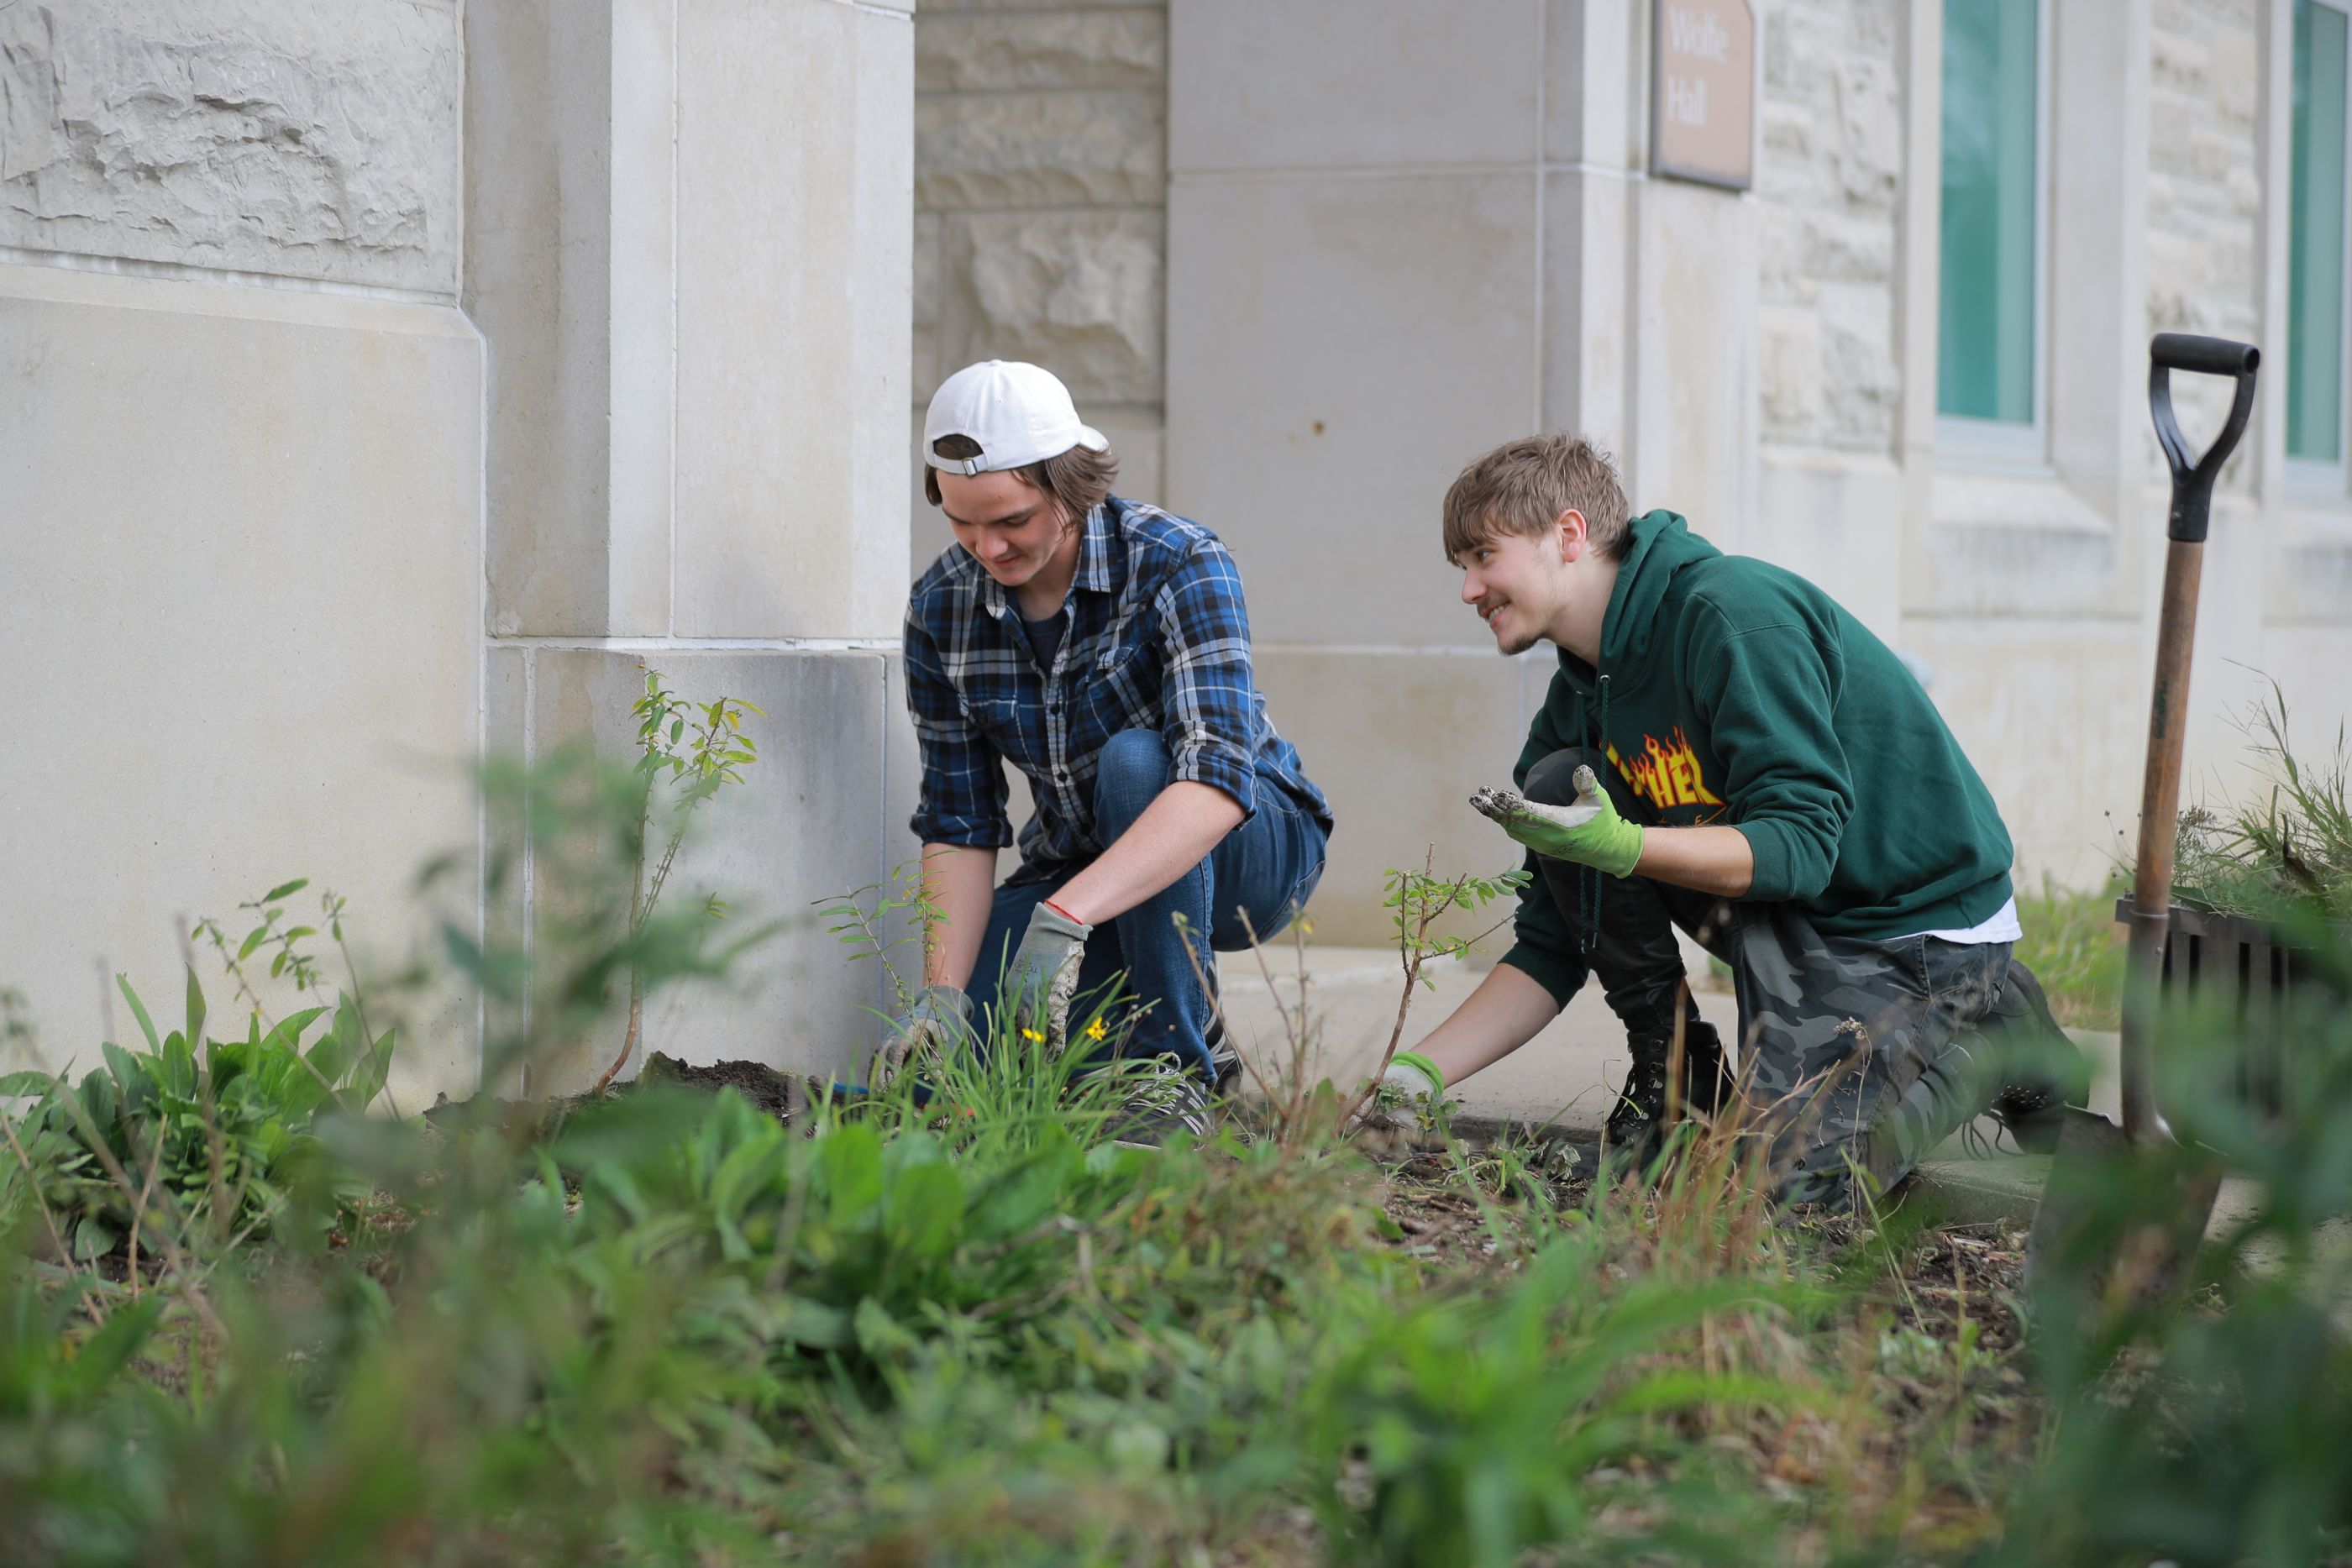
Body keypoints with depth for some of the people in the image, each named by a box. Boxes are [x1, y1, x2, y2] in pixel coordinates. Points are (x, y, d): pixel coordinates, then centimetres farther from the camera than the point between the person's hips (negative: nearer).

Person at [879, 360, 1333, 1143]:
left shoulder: (1180, 565, -26)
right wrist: (942, 995, -23)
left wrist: (1064, 918, -51)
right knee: (928, 1060, -15)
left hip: (1250, 851, -4)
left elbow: (1217, 777, -40)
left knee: (1133, 760, -36)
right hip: (1080, 873, 5)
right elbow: (958, 825, -8)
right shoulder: (940, 608, -10)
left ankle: (1173, 1073, -25)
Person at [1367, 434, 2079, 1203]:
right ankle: (1673, 1058, 3)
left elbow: (1799, 844, -28)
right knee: (1556, 790, -8)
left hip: (1926, 918, -7)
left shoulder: (1736, 613, -22)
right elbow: (1551, 948, 1)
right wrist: (1418, 1075, -11)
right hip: (1783, 914, 7)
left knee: (1788, 1169, -26)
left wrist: (1623, 846, -42)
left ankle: (1999, 1033, 2)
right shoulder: (1579, 697, 2)